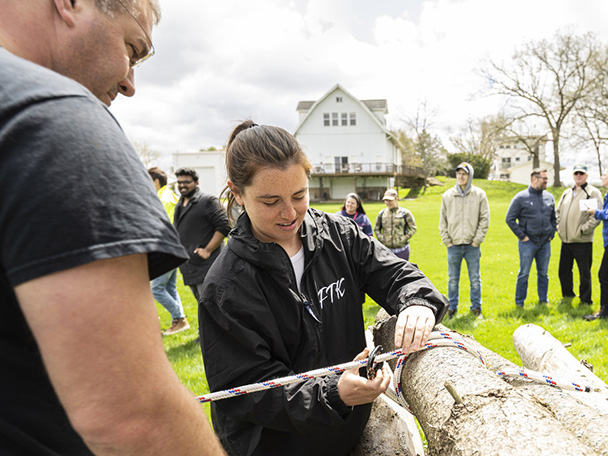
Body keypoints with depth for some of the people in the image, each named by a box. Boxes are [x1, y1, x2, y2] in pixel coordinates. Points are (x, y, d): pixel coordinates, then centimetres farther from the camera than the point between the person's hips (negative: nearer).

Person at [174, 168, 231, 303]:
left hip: (206, 265, -8)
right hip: (189, 268, 8)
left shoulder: (207, 201, -8)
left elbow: (224, 226, -16)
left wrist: (208, 251, -19)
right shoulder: (179, 205, 18)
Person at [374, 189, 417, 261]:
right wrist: (381, 238, 0)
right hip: (386, 249, 2)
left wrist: (404, 239, -10)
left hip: (402, 249, -2)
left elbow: (413, 228, 0)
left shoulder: (405, 213, -1)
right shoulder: (381, 213, 7)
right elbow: (376, 229, 15)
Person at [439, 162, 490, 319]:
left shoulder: (479, 194, 0)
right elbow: (442, 220, 7)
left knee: (475, 278, 7)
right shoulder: (447, 196, 4)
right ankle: (452, 308, 20)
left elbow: (485, 219, 0)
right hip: (453, 245, 1)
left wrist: (477, 240, -7)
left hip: (472, 245, -1)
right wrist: (446, 240, 0)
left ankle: (476, 308, 20)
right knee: (453, 279, 8)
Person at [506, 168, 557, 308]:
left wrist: (552, 234, 9)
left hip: (545, 243, 5)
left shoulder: (549, 197, 9)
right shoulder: (521, 197, -6)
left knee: (543, 273, 12)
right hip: (528, 243, -4)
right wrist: (522, 236, -8)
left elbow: (553, 218, 21)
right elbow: (510, 219, -6)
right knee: (524, 274, 1)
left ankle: (543, 300, 25)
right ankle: (519, 302, 11)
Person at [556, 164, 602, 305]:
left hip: (582, 241, -6)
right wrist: (559, 227, 8)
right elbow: (558, 212, 21)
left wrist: (583, 230, -16)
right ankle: (567, 295, 30)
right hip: (565, 240, 6)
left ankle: (585, 300, 14)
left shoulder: (593, 192, -4)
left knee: (584, 273, 1)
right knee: (564, 271, 14)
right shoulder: (567, 193, 15)